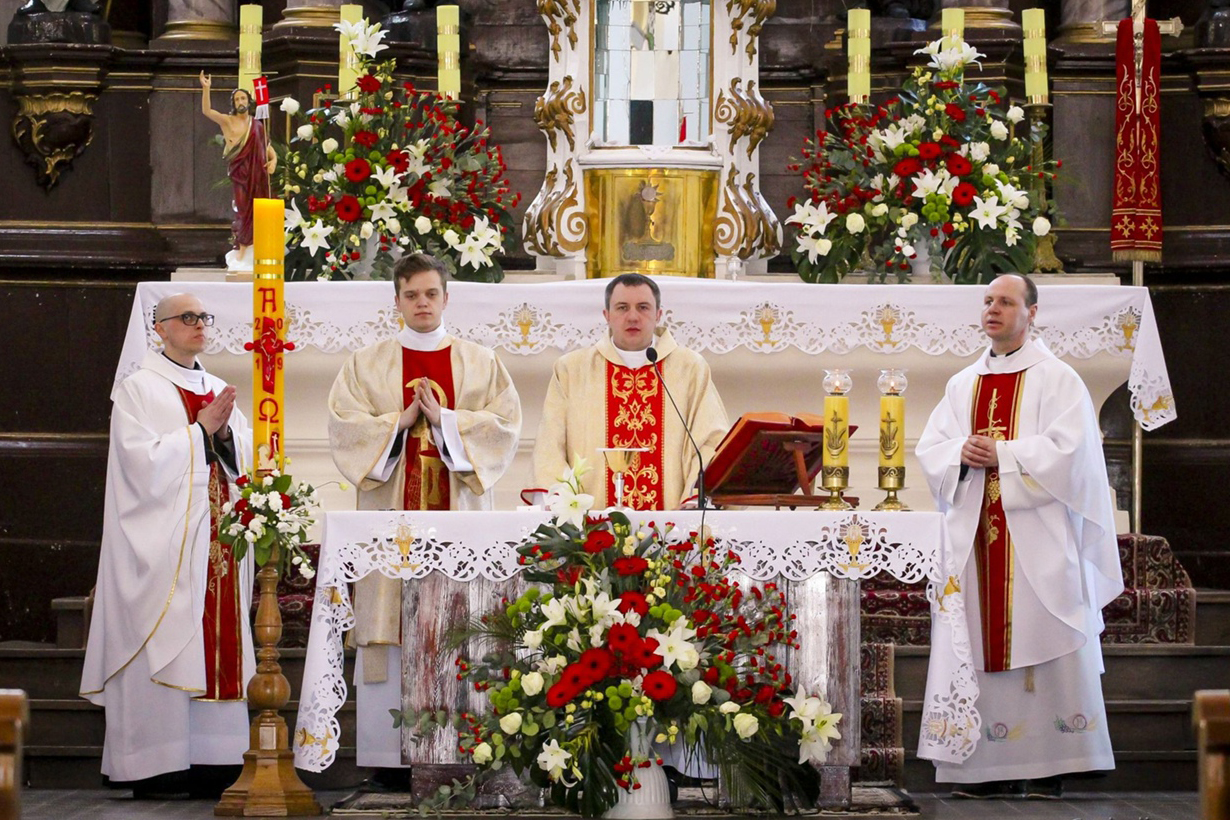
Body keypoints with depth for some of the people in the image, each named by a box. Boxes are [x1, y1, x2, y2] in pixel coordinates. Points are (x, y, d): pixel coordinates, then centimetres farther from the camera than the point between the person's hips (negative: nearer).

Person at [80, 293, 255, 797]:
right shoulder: (139, 389, -1)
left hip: (218, 536, 6)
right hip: (165, 540, -6)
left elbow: (246, 458, 13)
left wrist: (226, 430, -6)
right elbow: (145, 461, -12)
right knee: (164, 643, -9)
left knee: (220, 641, 1)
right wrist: (201, 430, -9)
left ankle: (212, 759, 2)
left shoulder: (217, 391, 19)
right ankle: (155, 763, -6)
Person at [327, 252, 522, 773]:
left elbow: (505, 426, 1)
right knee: (391, 622, -6)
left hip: (460, 512, 0)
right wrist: (402, 421, -10)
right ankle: (389, 752, -5)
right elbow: (343, 427, 0)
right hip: (391, 514, 0)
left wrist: (444, 420, -10)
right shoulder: (366, 365, 11)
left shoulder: (481, 364, 12)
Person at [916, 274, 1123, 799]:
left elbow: (1068, 449, -10)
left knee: (1038, 637, -8)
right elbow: (929, 447, 13)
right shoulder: (963, 385, 18)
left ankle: (1047, 767, -6)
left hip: (1035, 534, -5)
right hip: (976, 533, 5)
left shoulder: (1056, 379, 2)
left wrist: (1001, 454, -14)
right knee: (982, 648, 1)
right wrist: (962, 453, -8)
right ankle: (990, 769, 3)